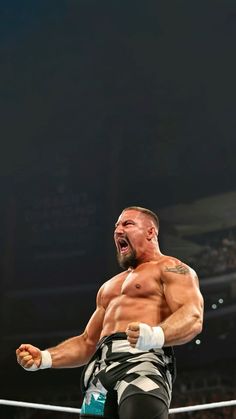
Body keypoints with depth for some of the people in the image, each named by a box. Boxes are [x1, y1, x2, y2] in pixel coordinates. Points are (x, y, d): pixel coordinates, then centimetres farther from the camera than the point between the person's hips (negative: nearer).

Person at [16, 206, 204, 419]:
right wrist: (44, 358, 16)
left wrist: (156, 335, -29)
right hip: (101, 371, 7)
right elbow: (87, 343, 34)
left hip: (144, 361, -7)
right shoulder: (109, 286, 34)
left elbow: (193, 317, -8)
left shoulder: (170, 269, 10)